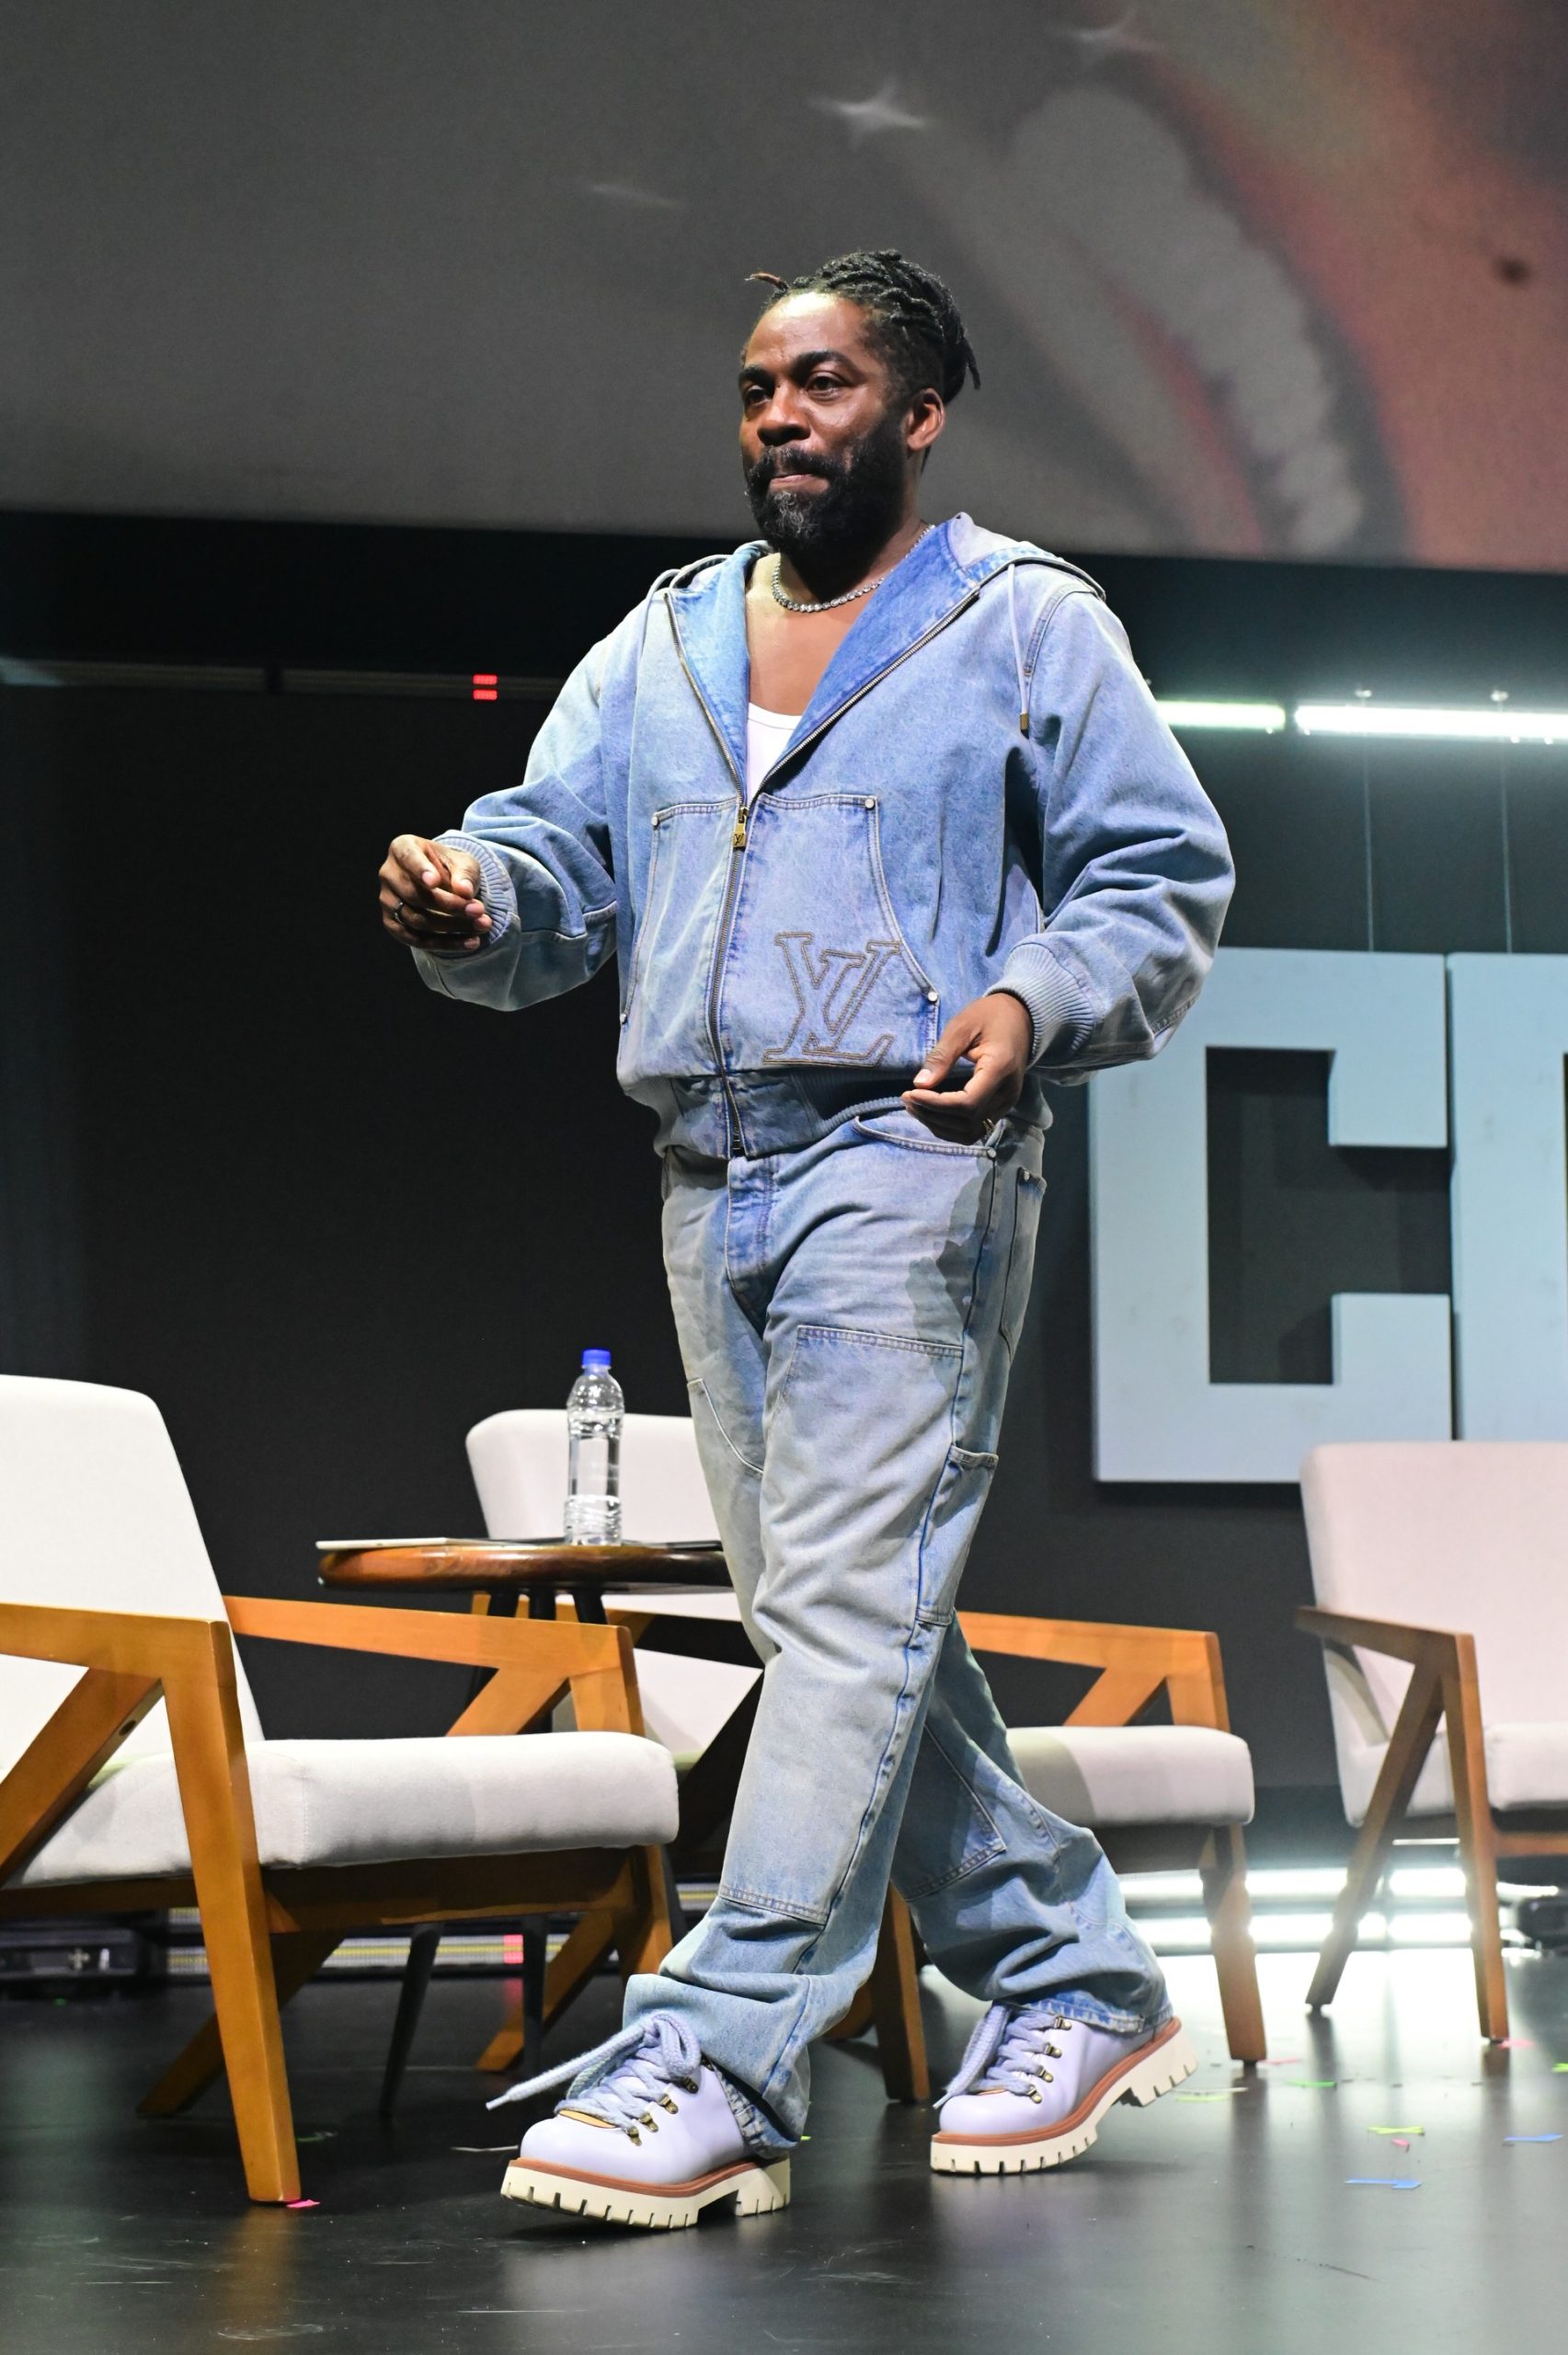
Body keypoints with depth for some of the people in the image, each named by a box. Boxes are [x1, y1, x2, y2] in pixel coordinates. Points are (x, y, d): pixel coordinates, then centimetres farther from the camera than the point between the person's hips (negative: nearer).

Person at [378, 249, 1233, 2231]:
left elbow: (1165, 880, 2)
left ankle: (718, 2065, -21)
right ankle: (1074, 1978, 22)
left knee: (849, 1600, -15)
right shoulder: (656, 648, 20)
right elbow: (558, 862, 14)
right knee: (834, 1617, 9)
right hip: (710, 1174, 7)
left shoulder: (1030, 625, 5)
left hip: (909, 1151, -7)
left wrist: (1033, 1002, -17)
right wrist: (466, 901, -10)